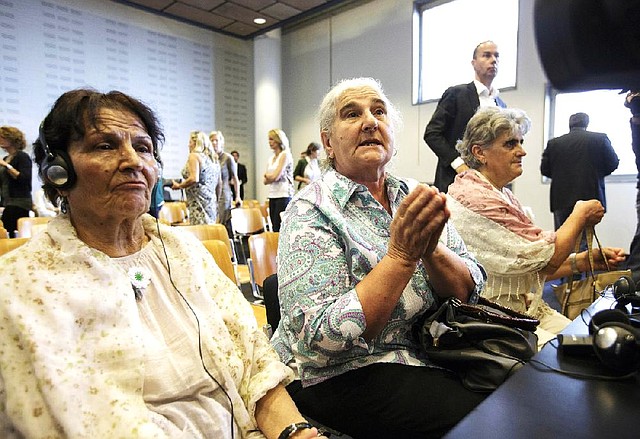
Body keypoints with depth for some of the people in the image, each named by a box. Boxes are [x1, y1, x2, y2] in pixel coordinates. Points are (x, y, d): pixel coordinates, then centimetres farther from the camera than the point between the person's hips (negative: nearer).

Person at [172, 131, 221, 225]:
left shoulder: (194, 156, -4)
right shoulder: (214, 159, 17)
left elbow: (194, 179, -17)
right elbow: (219, 183, 18)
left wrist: (179, 186, -2)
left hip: (199, 203, -8)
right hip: (211, 202, 8)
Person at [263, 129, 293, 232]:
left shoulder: (285, 155, -5)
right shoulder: (271, 158, 17)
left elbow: (275, 176, -13)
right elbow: (265, 180, 13)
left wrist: (267, 175, 5)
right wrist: (268, 177, -6)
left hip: (283, 195, -8)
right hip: (272, 196, 8)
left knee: (279, 229, -10)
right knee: (274, 227, 7)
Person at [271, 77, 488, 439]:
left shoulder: (414, 198, 3)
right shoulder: (311, 211, -14)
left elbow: (470, 290, 0)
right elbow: (322, 340, -22)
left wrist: (430, 250, -21)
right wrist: (402, 255, -26)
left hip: (424, 354, 6)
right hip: (339, 374, -5)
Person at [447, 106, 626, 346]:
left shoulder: (502, 195, 13)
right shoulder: (474, 198, -19)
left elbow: (531, 268, 14)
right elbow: (545, 258, -17)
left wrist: (584, 260, 0)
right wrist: (580, 215, -1)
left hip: (528, 308, 9)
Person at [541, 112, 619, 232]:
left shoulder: (553, 143, 3)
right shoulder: (600, 138, 1)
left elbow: (544, 169, 2)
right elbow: (612, 163, 3)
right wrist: (596, 174, 21)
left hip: (561, 200, 1)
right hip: (590, 198, -1)